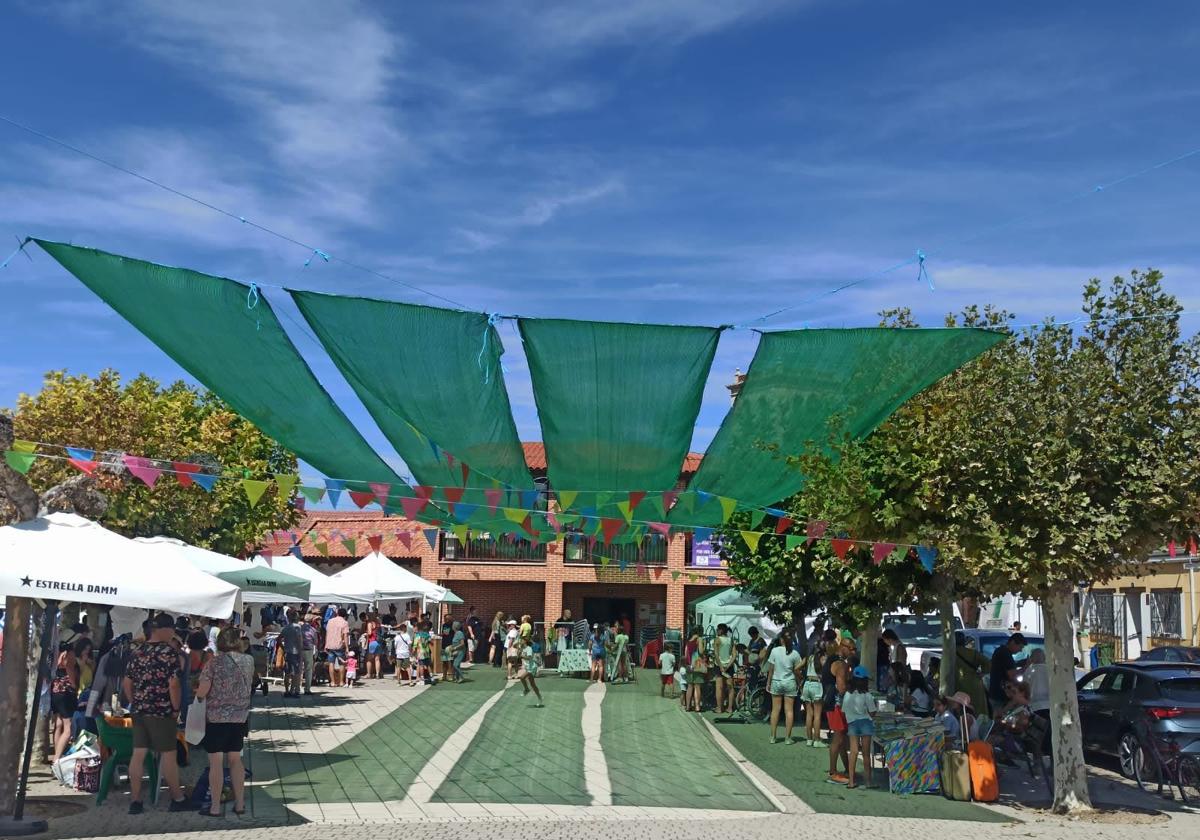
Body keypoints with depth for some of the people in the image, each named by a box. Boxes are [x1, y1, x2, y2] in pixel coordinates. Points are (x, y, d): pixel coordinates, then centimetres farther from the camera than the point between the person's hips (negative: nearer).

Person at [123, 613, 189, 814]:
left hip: (138, 711, 6)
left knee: (138, 754, 7)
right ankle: (178, 799, 12)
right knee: (168, 754, 3)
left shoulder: (137, 652, 9)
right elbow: (173, 684, -17)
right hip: (162, 712, -6)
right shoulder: (169, 651, -12)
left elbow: (127, 683, 13)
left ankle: (135, 800, 9)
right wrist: (176, 709, -7)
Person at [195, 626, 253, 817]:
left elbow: (202, 692, -11)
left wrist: (197, 690, 11)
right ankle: (240, 804, 16)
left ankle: (215, 807, 5)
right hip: (240, 717, 4)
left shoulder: (214, 662, -12)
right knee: (235, 759, 13)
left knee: (216, 762, 2)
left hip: (216, 717, -4)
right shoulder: (249, 661, 0)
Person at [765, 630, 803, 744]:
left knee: (775, 709, 7)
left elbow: (771, 669, -4)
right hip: (790, 683, 0)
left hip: (776, 682, 0)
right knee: (789, 710, 4)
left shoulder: (775, 651, -7)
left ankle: (773, 737, 10)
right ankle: (788, 737, 4)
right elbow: (796, 671, -2)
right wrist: (799, 683, 14)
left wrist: (768, 683, 6)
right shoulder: (794, 654, -7)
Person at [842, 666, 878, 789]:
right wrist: (876, 705, 9)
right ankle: (868, 780, 12)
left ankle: (851, 781, -1)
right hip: (865, 723, -3)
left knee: (853, 751, 3)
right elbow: (872, 713, -8)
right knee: (866, 753, 6)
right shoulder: (867, 696, -11)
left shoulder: (847, 695, 0)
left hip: (852, 724, 3)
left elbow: (844, 712, 4)